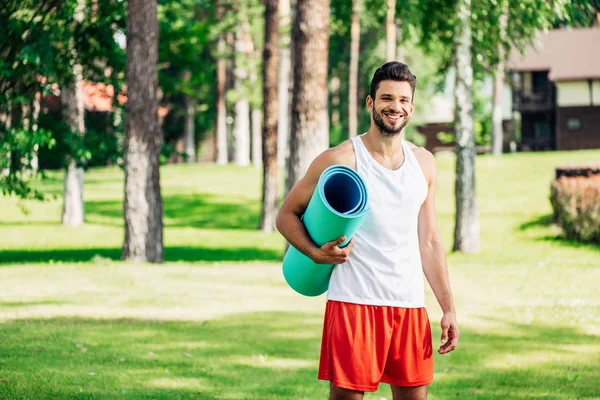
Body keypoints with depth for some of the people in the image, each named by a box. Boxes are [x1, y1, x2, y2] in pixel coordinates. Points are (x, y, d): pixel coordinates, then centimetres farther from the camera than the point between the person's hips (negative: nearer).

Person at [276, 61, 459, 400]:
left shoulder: (424, 163, 12)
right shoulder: (340, 160, -4)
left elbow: (429, 242, 16)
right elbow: (287, 215, 3)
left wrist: (448, 308, 10)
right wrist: (316, 253, -16)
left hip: (410, 304, 5)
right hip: (354, 303, -5)